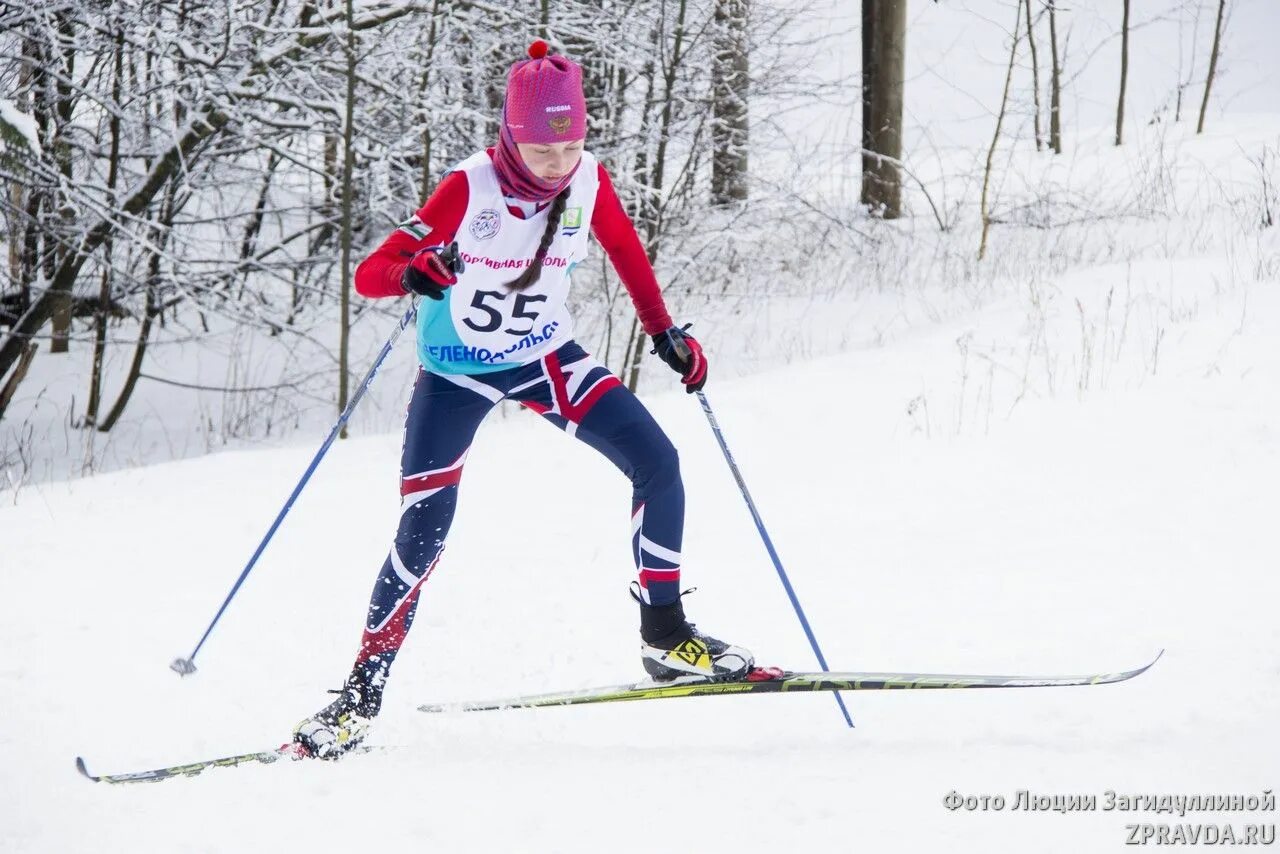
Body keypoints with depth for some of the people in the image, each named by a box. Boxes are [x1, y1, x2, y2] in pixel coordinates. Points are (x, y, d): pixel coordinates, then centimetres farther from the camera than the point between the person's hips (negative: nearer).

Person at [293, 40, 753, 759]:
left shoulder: (587, 181, -14)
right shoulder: (471, 189, -25)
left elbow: (626, 248, 9)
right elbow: (369, 276, -28)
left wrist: (664, 332, 9)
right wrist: (415, 274, -49)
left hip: (546, 358, 4)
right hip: (457, 372, -4)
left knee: (658, 464, -10)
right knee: (425, 531, -12)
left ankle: (665, 637, 4)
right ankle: (363, 691, 1)